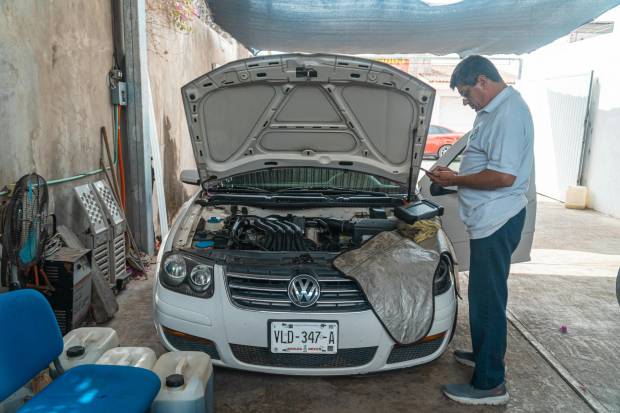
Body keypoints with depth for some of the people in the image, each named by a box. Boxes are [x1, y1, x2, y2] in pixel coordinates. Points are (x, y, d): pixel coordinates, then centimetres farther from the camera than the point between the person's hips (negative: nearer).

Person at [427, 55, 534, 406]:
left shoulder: (509, 113, -20)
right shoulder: (495, 110, 14)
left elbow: (503, 175, -27)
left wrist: (455, 180, -16)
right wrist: (456, 175, 12)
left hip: (497, 221, -11)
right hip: (489, 219, 11)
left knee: (488, 298, -2)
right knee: (482, 294, 21)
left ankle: (490, 384, 10)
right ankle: (483, 353, 39)